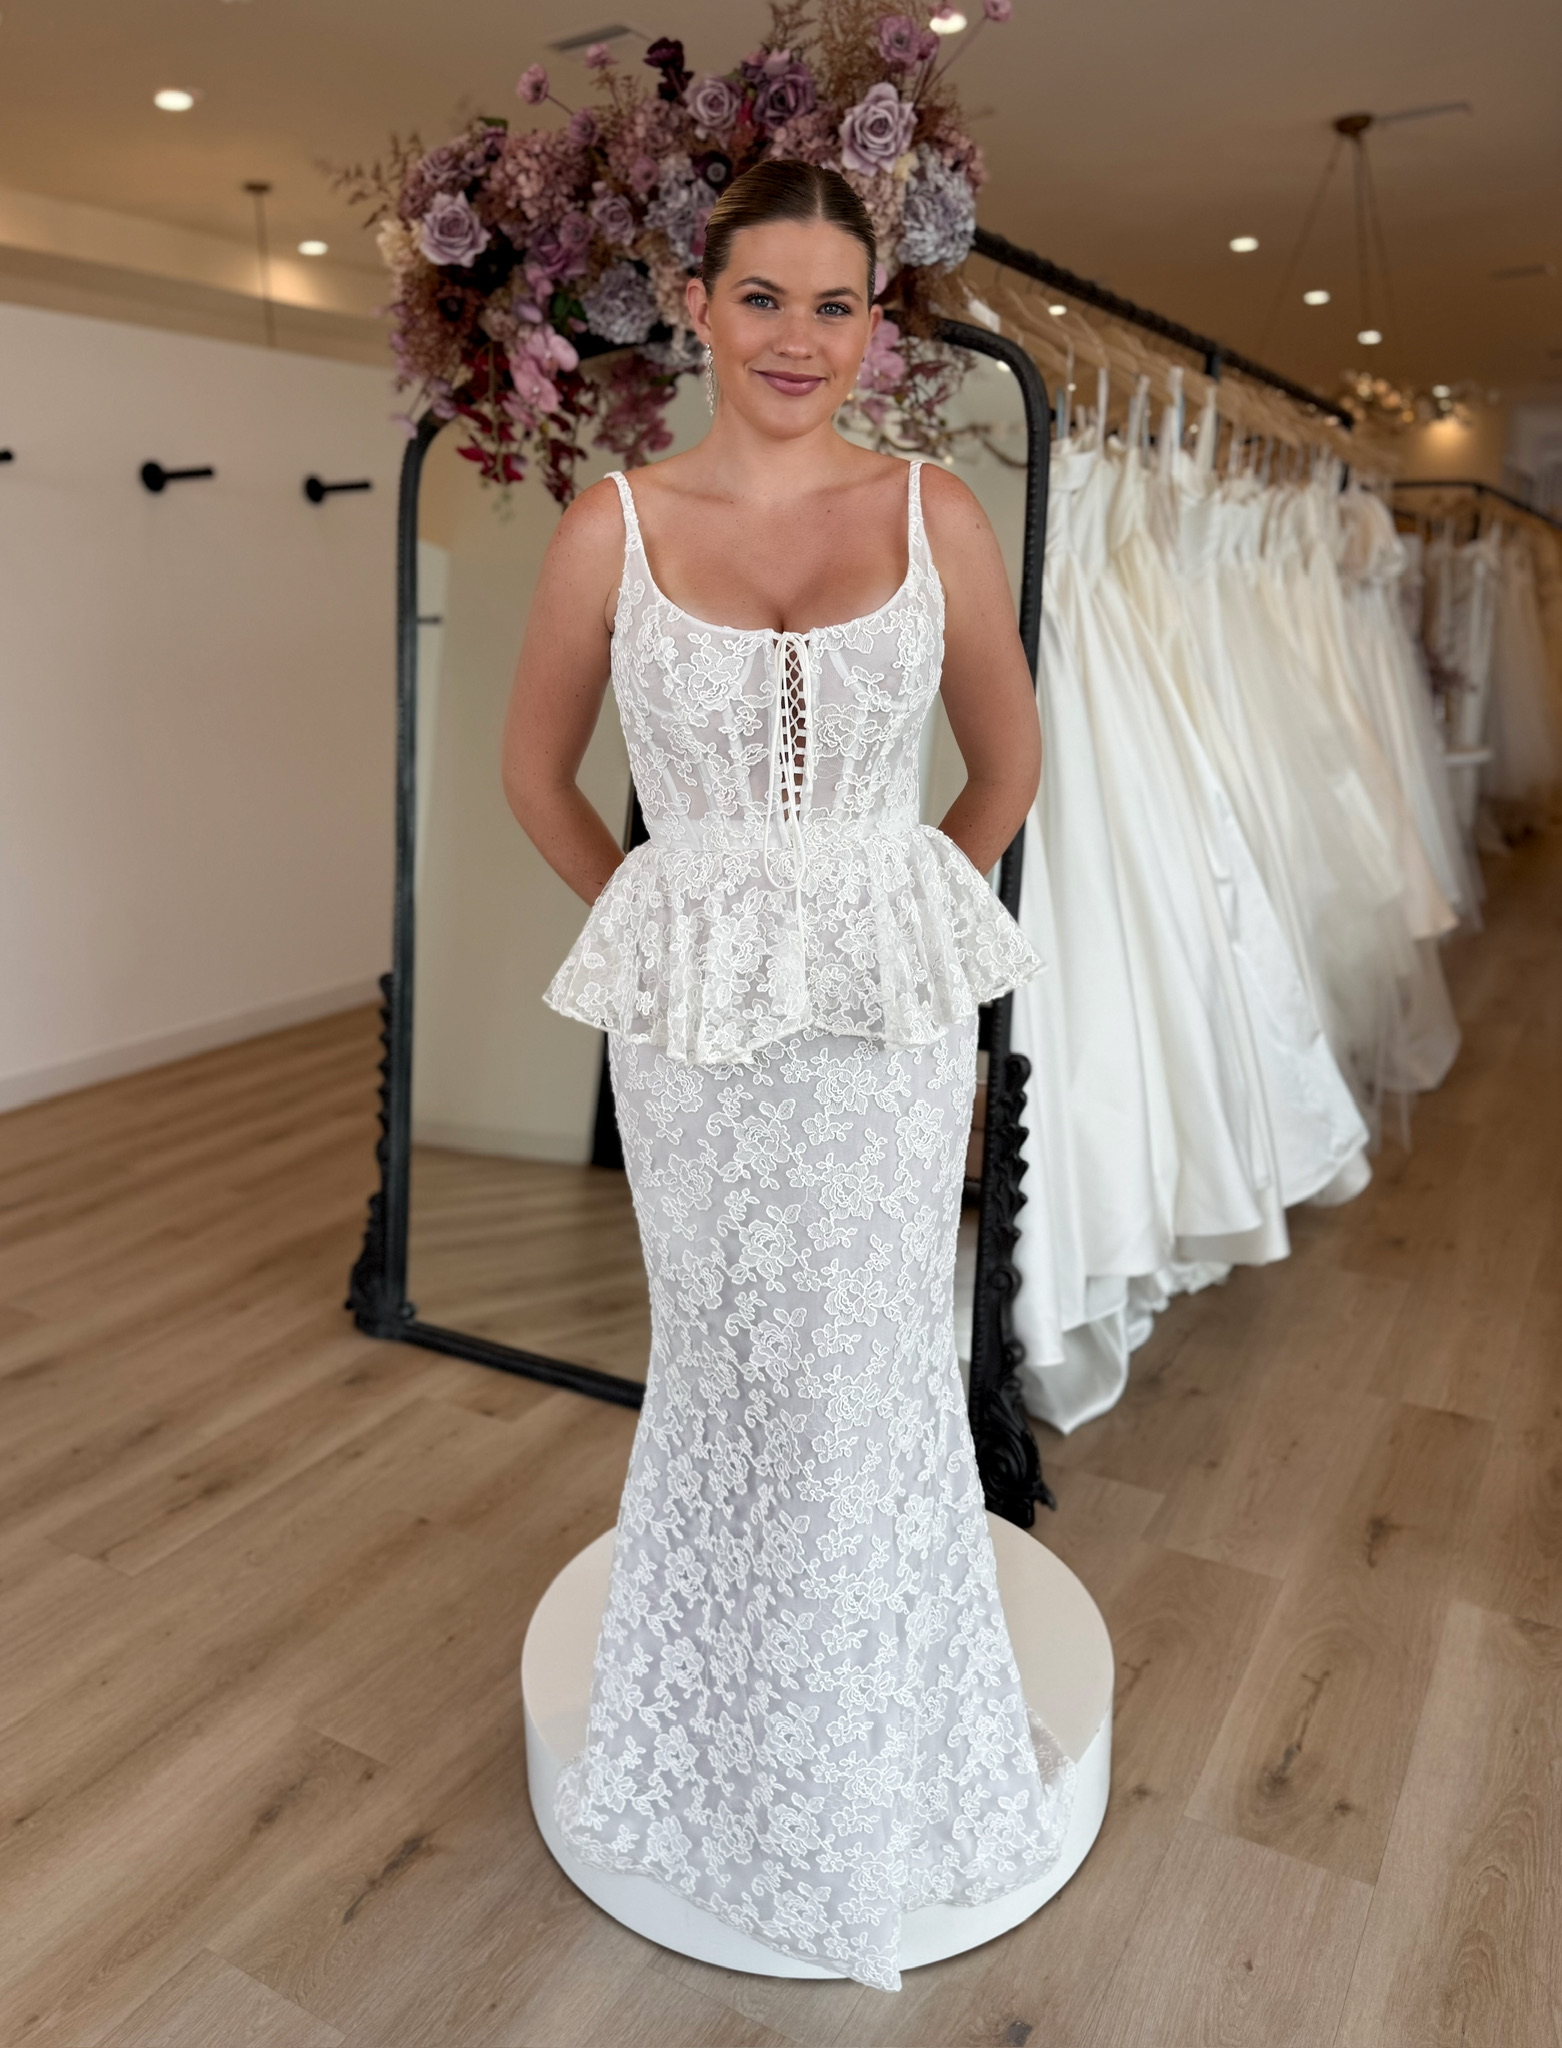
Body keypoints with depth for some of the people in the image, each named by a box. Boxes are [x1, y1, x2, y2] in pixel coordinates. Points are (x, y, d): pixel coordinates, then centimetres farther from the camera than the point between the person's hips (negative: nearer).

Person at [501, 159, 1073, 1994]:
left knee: (874, 1368, 10)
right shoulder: (613, 525, -1)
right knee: (723, 1363, 13)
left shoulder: (933, 515, 0)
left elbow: (1008, 758, 12)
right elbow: (536, 770, 10)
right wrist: (665, 923, 10)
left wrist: (891, 920, 12)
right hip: (690, 1009, 0)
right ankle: (729, 1736, 40)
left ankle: (886, 1748, 38)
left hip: (894, 1008, 0)